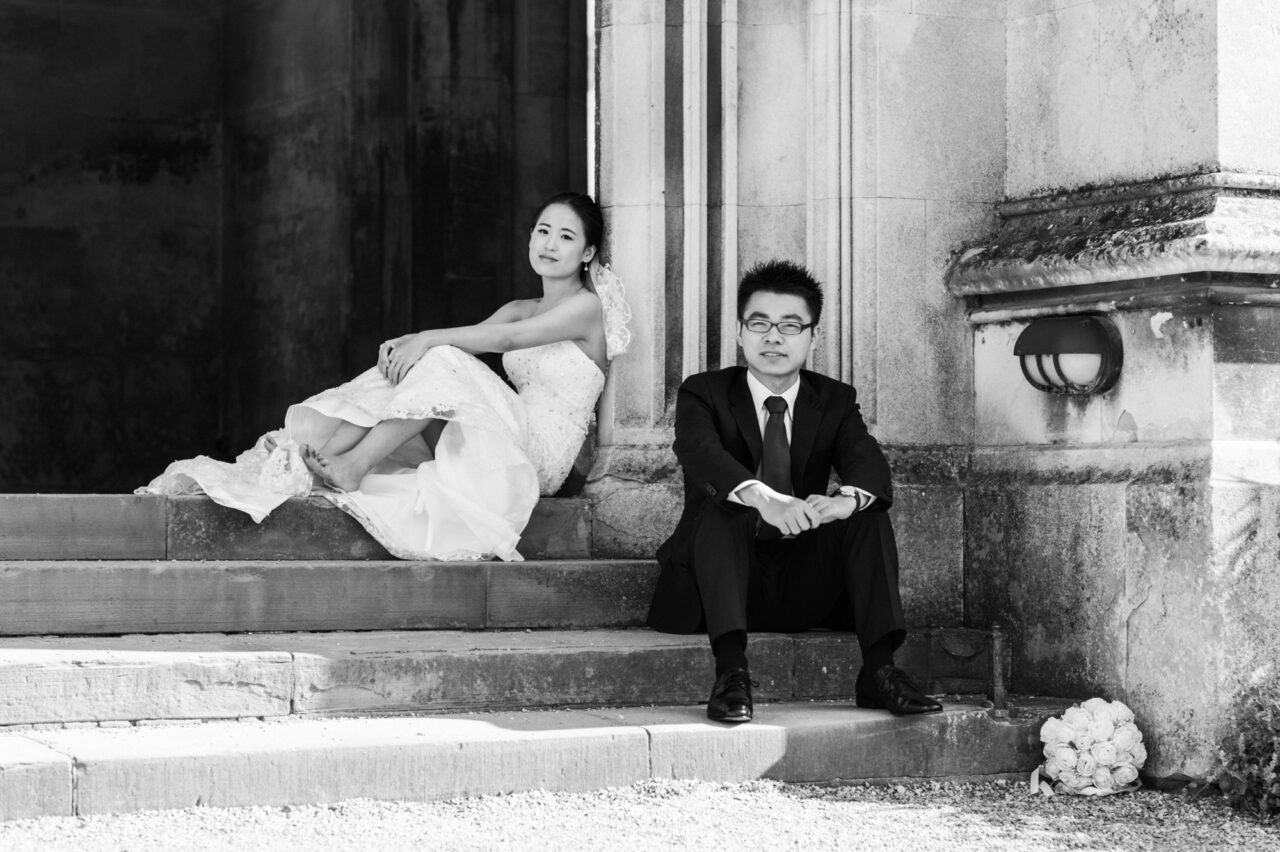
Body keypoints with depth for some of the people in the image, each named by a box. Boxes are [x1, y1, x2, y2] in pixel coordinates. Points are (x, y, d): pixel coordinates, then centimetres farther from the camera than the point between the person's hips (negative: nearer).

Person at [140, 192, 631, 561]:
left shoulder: (588, 306, -1)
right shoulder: (522, 309, 23)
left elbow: (506, 337, -16)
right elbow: (476, 335, 6)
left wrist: (428, 339, -23)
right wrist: (408, 344, -14)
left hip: (543, 449, -7)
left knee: (439, 363, -26)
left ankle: (353, 465, -28)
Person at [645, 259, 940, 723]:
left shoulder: (834, 400, 8)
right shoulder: (703, 393, -1)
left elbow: (866, 460, -13)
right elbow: (700, 453, -24)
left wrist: (846, 499, -39)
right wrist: (763, 499, -46)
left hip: (803, 589, 3)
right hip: (718, 584, -2)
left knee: (867, 510, -19)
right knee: (719, 507, -30)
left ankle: (879, 668, -26)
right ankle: (731, 671, -43)